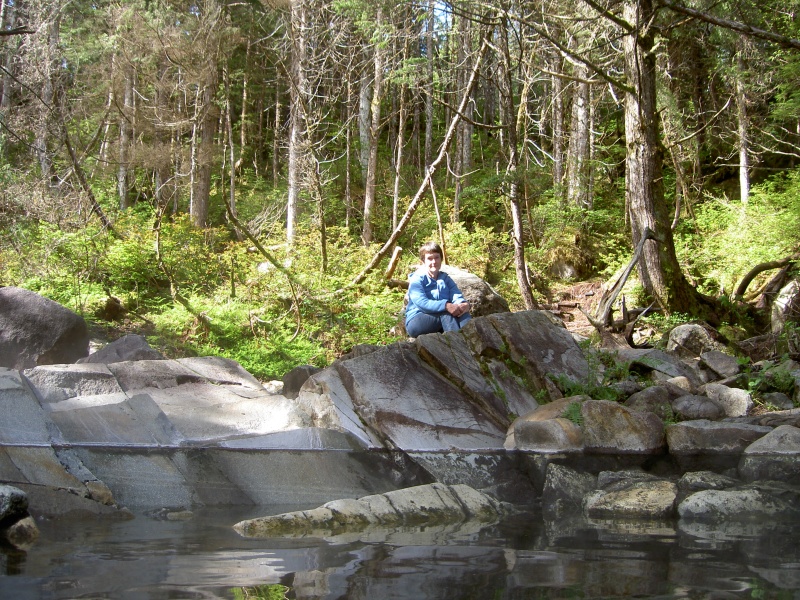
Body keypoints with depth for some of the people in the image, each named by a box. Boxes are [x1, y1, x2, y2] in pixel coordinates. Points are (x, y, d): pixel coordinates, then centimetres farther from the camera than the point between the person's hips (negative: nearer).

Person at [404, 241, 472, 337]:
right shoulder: (417, 279, -4)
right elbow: (421, 303, -22)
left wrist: (465, 304, -29)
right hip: (416, 323, -5)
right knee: (446, 313, -31)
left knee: (463, 312, -23)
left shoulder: (445, 279, 15)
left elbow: (457, 297, -3)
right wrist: (446, 306, -37)